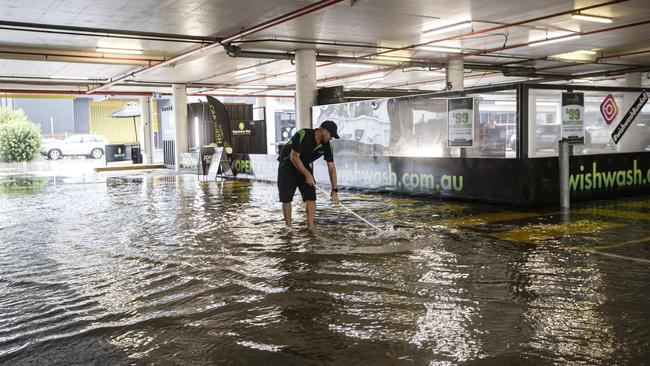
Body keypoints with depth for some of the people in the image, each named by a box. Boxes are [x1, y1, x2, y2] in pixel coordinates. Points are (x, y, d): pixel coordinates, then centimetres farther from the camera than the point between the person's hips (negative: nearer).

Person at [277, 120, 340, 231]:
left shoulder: (327, 145, -15)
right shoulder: (302, 135, -31)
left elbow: (331, 168, -11)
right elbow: (294, 158, -28)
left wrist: (334, 190, -15)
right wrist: (307, 175, -30)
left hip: (304, 166, 4)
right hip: (288, 165, -4)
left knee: (311, 196, -9)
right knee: (286, 198, -5)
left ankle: (310, 226, -3)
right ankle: (288, 227, 7)